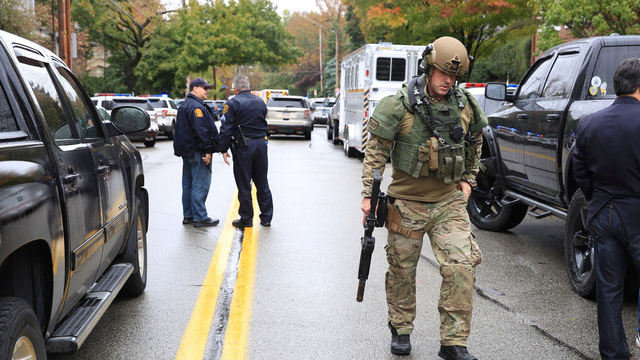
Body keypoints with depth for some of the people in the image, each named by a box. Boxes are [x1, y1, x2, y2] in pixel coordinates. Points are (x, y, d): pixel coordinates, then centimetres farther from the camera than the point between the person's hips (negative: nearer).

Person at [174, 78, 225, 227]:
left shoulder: (185, 106, 19)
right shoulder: (196, 107, -16)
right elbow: (201, 131, -23)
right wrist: (207, 151, -22)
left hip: (187, 151, 11)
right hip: (197, 152, -11)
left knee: (188, 184, 14)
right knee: (200, 185, -7)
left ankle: (188, 215, 20)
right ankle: (200, 217, -4)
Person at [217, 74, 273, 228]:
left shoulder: (232, 103, -8)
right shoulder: (260, 102, 11)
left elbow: (226, 129, -10)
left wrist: (223, 149, -5)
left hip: (243, 147, -5)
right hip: (261, 145, 5)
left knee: (244, 185, 3)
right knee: (262, 183, 12)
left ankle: (246, 219, 9)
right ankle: (266, 217, 16)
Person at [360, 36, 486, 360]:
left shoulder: (465, 106, 2)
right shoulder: (400, 105, -11)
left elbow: (475, 142, 21)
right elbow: (375, 151, -7)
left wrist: (468, 180, 16)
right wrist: (368, 194, -10)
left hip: (449, 202, 3)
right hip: (407, 203, -2)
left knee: (461, 267, -8)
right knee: (402, 271, 10)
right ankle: (400, 330, 32)